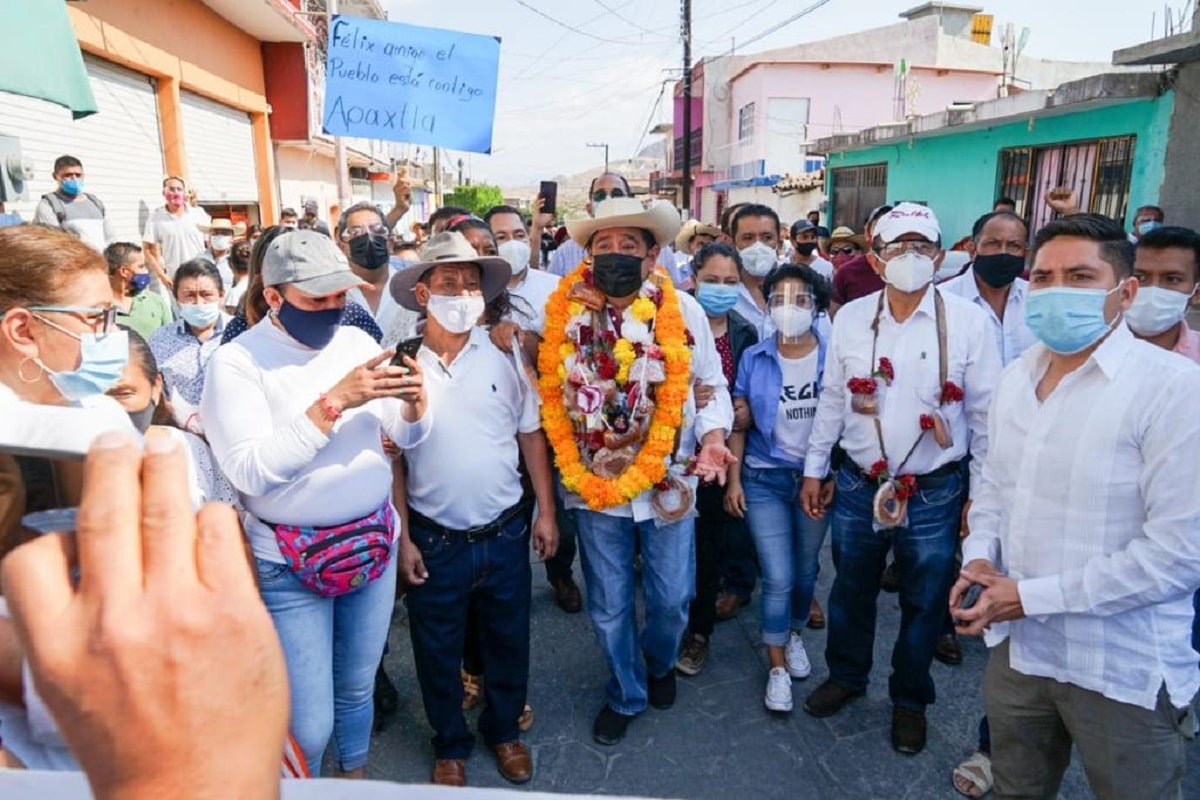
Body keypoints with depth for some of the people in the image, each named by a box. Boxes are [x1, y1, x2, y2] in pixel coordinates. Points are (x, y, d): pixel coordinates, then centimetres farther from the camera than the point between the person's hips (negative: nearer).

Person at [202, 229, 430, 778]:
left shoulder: (357, 341, 1)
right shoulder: (236, 361, -12)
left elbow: (408, 436, 4)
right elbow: (250, 470, -23)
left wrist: (415, 397, -18)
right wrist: (335, 401, -28)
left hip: (374, 545, 5)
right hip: (290, 564, -4)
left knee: (357, 689, 21)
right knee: (308, 724, 3)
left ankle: (355, 774, 46)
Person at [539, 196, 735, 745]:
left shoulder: (682, 309, -5)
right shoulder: (566, 312, -6)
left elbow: (712, 384, 3)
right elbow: (548, 391, 1)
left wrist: (712, 436, -12)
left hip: (669, 479, 0)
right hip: (595, 483, 0)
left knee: (672, 600, 14)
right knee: (609, 607, 14)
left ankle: (659, 664, 48)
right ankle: (625, 695, 41)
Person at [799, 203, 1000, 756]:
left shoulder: (969, 322, -9)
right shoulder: (851, 318, -2)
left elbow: (985, 415, -4)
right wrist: (814, 470, 7)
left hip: (935, 494, -2)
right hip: (857, 487, 2)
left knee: (924, 604, 16)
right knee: (850, 591, 19)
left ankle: (910, 699, 40)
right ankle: (846, 675, 44)